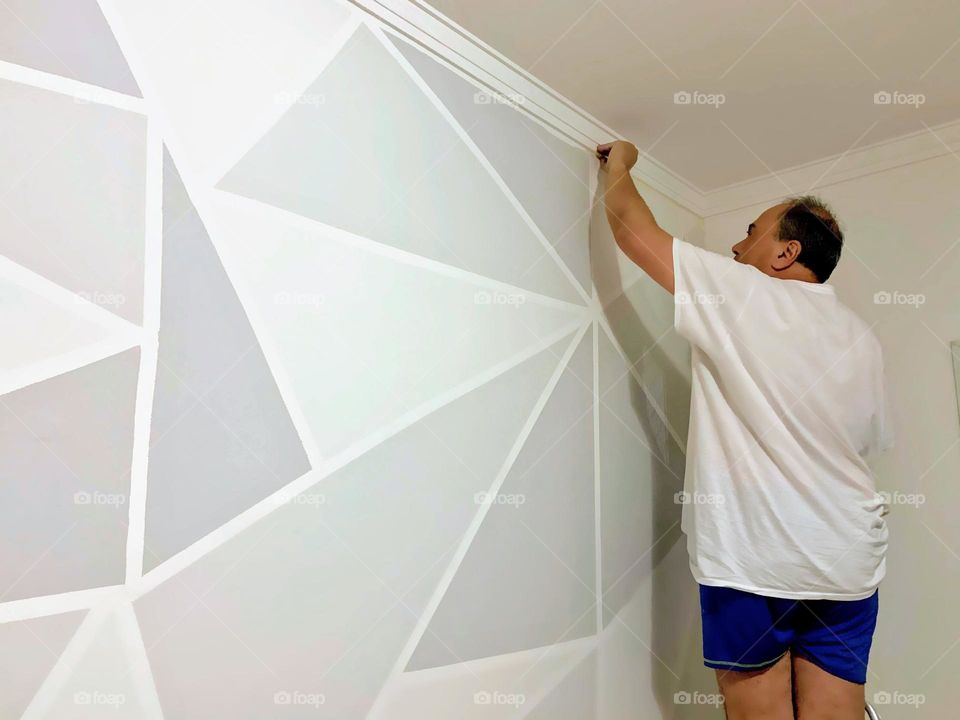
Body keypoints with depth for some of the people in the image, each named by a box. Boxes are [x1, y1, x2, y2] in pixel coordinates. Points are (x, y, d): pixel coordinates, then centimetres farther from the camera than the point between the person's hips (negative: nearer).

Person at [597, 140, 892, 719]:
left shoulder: (742, 294, -7)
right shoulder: (862, 338, 11)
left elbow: (631, 227, -1)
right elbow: (872, 441, 17)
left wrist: (619, 164, 17)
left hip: (753, 561, -6)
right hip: (849, 563, 6)